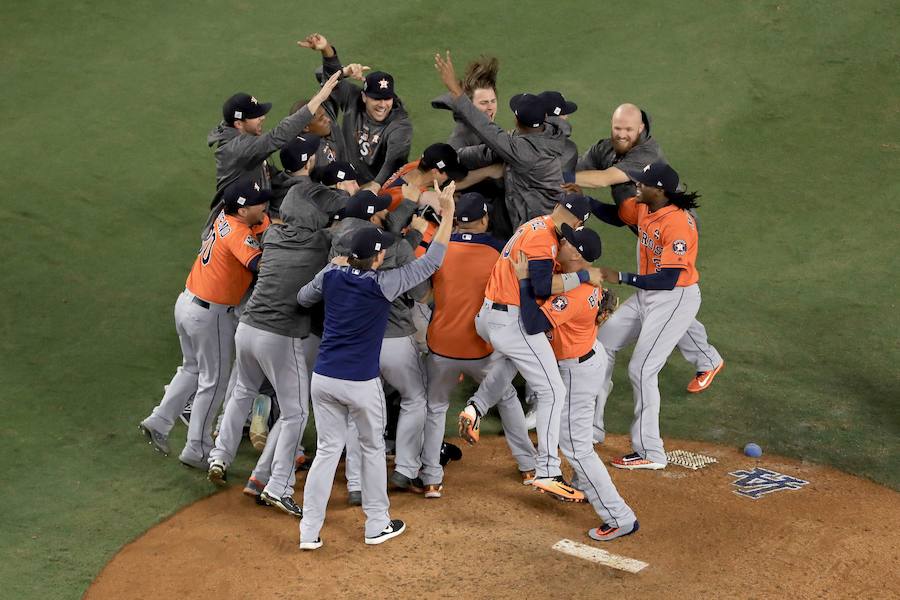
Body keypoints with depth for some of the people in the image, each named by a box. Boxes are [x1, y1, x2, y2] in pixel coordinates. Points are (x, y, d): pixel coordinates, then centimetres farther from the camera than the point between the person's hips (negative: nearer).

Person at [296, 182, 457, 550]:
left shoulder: (331, 276, -1)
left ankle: (309, 531, 8)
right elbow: (430, 262, -9)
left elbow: (302, 298, 20)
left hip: (323, 379, 4)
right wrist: (447, 214, -5)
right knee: (372, 449, 15)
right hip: (361, 384, -4)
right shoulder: (381, 285, -14)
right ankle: (377, 526, 25)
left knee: (327, 451, 11)